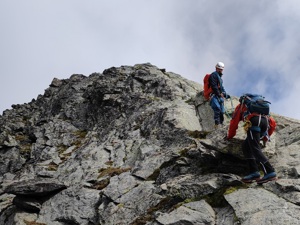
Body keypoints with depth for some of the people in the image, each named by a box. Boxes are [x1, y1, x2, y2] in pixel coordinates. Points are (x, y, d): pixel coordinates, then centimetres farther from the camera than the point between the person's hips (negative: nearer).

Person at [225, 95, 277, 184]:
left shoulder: (241, 106, 31)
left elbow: (234, 122, 26)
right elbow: (272, 123, 33)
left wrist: (229, 136, 41)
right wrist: (265, 137, 43)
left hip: (254, 121, -5)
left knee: (255, 149, -12)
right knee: (246, 146, 13)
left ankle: (270, 172, -27)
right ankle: (254, 172, 0)